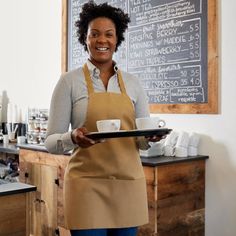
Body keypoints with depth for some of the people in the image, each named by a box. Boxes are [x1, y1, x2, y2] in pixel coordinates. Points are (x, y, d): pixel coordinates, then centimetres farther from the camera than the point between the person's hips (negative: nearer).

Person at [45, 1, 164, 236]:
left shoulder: (132, 83, 7)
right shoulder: (69, 81, -3)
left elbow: (143, 140, 11)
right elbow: (51, 142, -3)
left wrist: (151, 136, -12)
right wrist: (73, 137, -24)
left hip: (129, 183, 4)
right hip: (87, 184, -3)